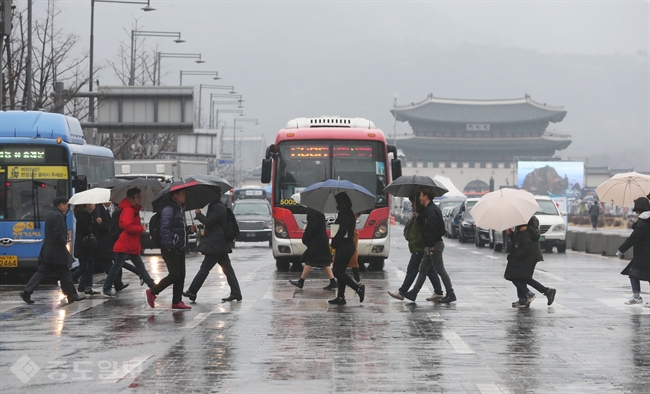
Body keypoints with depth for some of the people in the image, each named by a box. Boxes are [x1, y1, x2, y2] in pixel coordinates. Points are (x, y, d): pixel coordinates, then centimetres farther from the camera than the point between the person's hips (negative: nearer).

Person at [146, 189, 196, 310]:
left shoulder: (179, 208, 18)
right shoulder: (168, 209, -13)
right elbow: (165, 228, -20)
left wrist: (189, 229, 9)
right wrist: (169, 246, -23)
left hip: (180, 248, 10)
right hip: (170, 249, -10)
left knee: (181, 276, 8)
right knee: (174, 275, -10)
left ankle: (177, 302, 14)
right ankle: (152, 292, 4)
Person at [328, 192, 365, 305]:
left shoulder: (345, 214, -15)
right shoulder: (349, 213, 14)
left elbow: (342, 231, -22)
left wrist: (334, 243, -11)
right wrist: (335, 241, 9)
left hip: (344, 247, -10)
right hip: (348, 246, 10)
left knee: (337, 271, -8)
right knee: (340, 272, 12)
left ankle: (358, 288, -10)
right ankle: (340, 297, 14)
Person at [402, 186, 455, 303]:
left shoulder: (431, 211, -20)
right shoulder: (428, 209, 13)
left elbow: (432, 229, -24)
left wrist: (431, 245, -22)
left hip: (434, 246, -11)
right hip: (431, 245, 11)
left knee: (440, 270, -4)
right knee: (423, 269, 13)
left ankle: (450, 294, 2)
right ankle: (413, 293, 17)